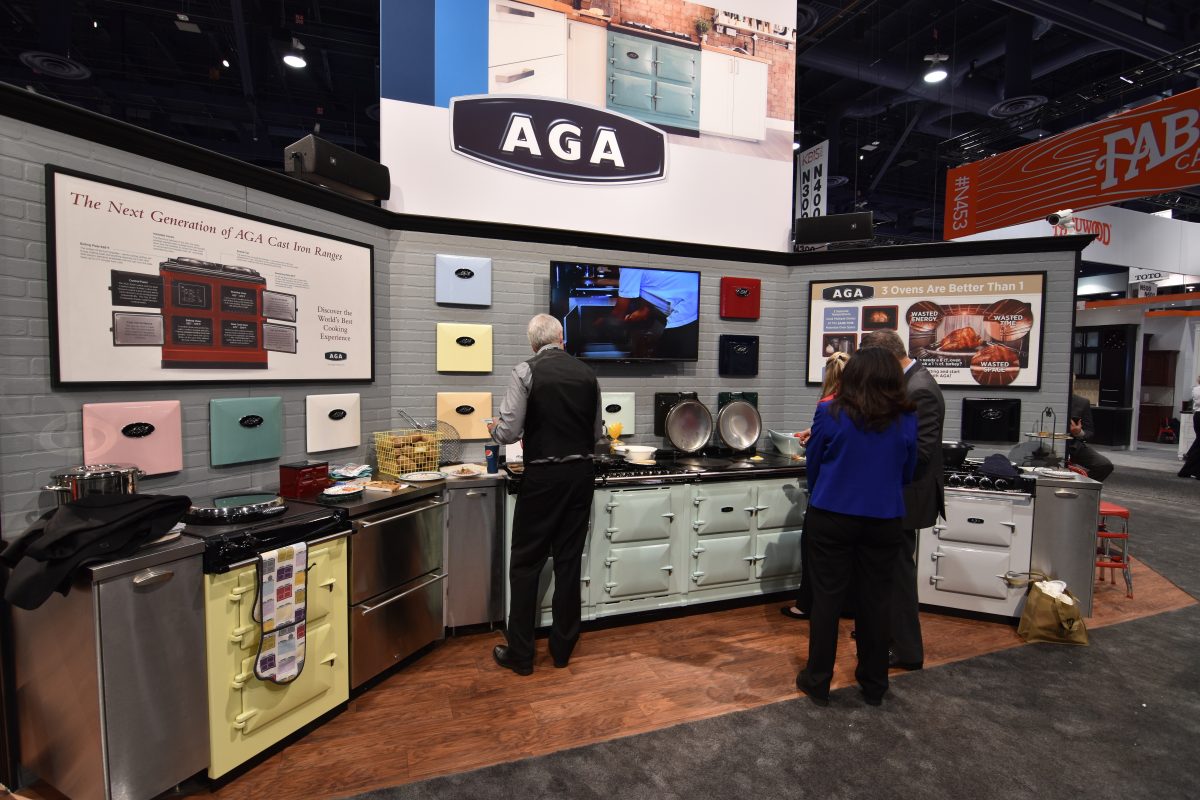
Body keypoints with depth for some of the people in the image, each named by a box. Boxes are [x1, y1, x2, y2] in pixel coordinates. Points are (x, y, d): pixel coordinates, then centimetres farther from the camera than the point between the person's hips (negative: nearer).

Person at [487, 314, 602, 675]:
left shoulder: (526, 371, -9)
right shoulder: (587, 373, 5)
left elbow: (508, 432, -12)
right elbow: (596, 433, 11)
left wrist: (494, 427, 10)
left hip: (543, 476, -4)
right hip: (581, 473, 4)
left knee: (526, 563, 8)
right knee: (569, 560, 14)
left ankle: (520, 654, 19)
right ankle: (562, 648, 27)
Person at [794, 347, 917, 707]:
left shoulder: (830, 413, -10)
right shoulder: (906, 419, -3)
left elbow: (813, 464, 1)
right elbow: (907, 472, 9)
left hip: (831, 518, -2)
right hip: (884, 520, 2)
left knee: (827, 598, 8)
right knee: (875, 601, 14)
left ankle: (818, 682, 20)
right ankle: (874, 685, 30)